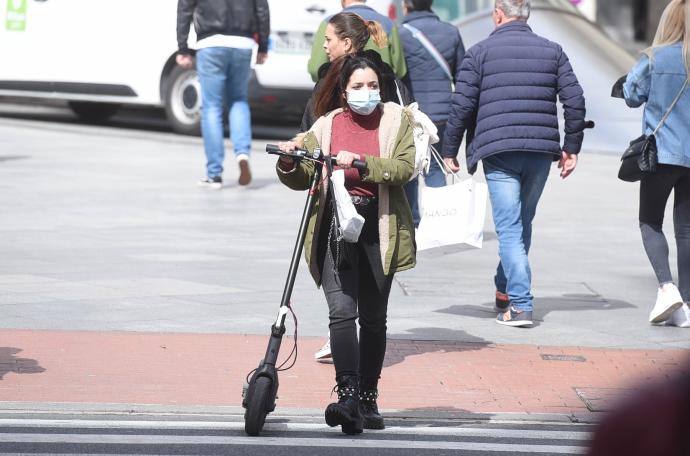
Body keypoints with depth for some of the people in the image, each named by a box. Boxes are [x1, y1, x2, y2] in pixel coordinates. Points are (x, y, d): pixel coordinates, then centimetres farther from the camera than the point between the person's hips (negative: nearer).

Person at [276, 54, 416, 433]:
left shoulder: (395, 120, 7)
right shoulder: (326, 125, 11)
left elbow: (403, 167, -8)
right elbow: (301, 179, 12)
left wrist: (361, 163, -21)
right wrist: (289, 162, -10)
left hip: (379, 230, 0)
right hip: (335, 226, 0)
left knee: (373, 317, 9)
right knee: (342, 310, -16)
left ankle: (368, 399, 20)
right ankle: (347, 396, -24)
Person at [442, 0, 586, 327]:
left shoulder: (480, 52, 2)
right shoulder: (552, 51, 11)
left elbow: (462, 106, -2)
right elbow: (574, 101, 5)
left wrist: (449, 150, 7)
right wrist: (571, 147, 13)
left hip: (498, 152, -3)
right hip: (541, 151, 3)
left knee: (509, 229, -5)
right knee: (523, 224, 18)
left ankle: (520, 305, -14)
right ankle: (506, 291, 29)